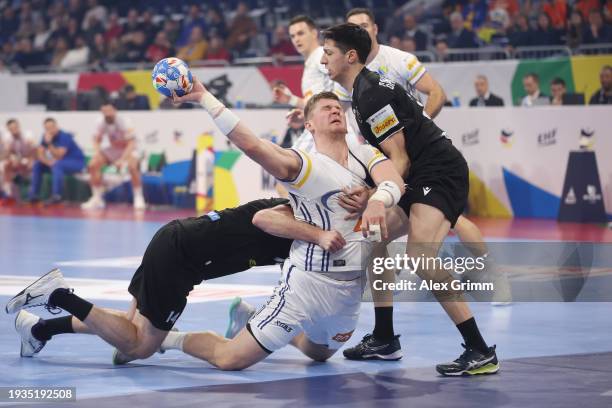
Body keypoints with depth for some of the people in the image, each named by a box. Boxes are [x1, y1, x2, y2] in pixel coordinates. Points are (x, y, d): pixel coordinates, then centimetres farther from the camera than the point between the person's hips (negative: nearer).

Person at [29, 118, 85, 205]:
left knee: (57, 165, -36)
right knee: (37, 164, -5)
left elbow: (58, 156, -29)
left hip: (76, 162, -8)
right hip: (61, 160, 8)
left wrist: (49, 143, -38)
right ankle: (33, 194, -7)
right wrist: (48, 162, -25)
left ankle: (56, 196, -36)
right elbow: (40, 155, -6)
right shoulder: (46, 136, -3)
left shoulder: (64, 136, -24)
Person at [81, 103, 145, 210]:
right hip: (113, 149, 5)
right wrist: (97, 153, -23)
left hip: (128, 149, -5)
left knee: (132, 167, -35)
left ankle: (139, 198, -19)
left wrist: (122, 159, -42)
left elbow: (131, 143, -31)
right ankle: (97, 199, -1)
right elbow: (97, 140, -1)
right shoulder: (101, 123, -13)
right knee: (93, 165, -12)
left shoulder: (122, 122, -28)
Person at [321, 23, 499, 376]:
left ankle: (481, 352, -27)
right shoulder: (364, 89, 16)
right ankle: (384, 339, 23)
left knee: (421, 256, -27)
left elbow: (399, 159, -18)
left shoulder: (371, 94, -15)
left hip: (440, 173, -11)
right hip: (420, 177, 11)